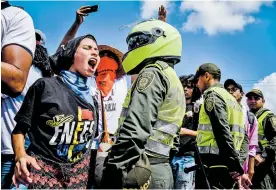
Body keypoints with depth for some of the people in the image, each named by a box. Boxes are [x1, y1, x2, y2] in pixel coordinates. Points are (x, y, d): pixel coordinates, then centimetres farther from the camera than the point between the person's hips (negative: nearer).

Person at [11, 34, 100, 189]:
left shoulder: (91, 98, 7)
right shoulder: (45, 86, -7)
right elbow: (20, 128, -6)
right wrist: (21, 156, -23)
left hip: (80, 174, 5)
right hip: (42, 170, -4)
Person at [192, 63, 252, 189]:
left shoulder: (212, 95, -5)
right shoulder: (231, 98, 23)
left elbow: (223, 133, -17)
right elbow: (240, 136, 18)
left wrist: (237, 168, -19)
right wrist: (238, 169, 16)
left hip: (212, 166, -9)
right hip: (227, 168, 9)